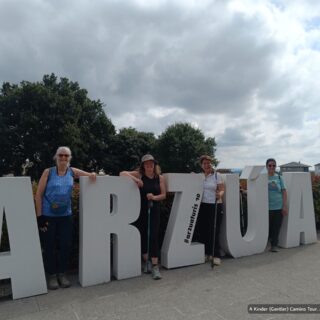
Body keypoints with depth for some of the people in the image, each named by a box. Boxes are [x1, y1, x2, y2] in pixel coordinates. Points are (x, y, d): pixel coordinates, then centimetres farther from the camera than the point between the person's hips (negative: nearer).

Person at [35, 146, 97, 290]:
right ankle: (52, 275, 24)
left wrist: (92, 174, -13)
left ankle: (62, 274, 25)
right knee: (49, 246, 7)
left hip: (65, 216, 2)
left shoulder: (72, 172, 3)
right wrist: (39, 216, -9)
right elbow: (38, 195, -4)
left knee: (65, 245, 7)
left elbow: (91, 175, 13)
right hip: (48, 216, -2)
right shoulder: (48, 172, -4)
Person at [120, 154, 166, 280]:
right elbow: (122, 173, -10)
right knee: (142, 236, 9)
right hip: (141, 210, 0)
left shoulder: (160, 178, 1)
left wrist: (154, 197, -17)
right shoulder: (139, 175, -3)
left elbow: (163, 195, 3)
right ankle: (146, 261, 29)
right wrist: (135, 179, -24)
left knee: (153, 237, -4)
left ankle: (155, 266, 2)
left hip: (154, 210, 0)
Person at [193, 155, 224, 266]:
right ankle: (207, 253, 19)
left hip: (215, 206, -3)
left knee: (214, 231, -3)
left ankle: (216, 255, 7)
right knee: (203, 230, 4)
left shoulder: (217, 175, -1)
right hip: (202, 205, 3)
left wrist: (220, 194, -28)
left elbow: (222, 190, -5)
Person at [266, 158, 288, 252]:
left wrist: (285, 206, -1)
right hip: (267, 207, -1)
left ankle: (274, 245, 21)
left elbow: (284, 192, 5)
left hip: (278, 207, 2)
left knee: (276, 227, 7)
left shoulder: (279, 177, 4)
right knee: (268, 226, 4)